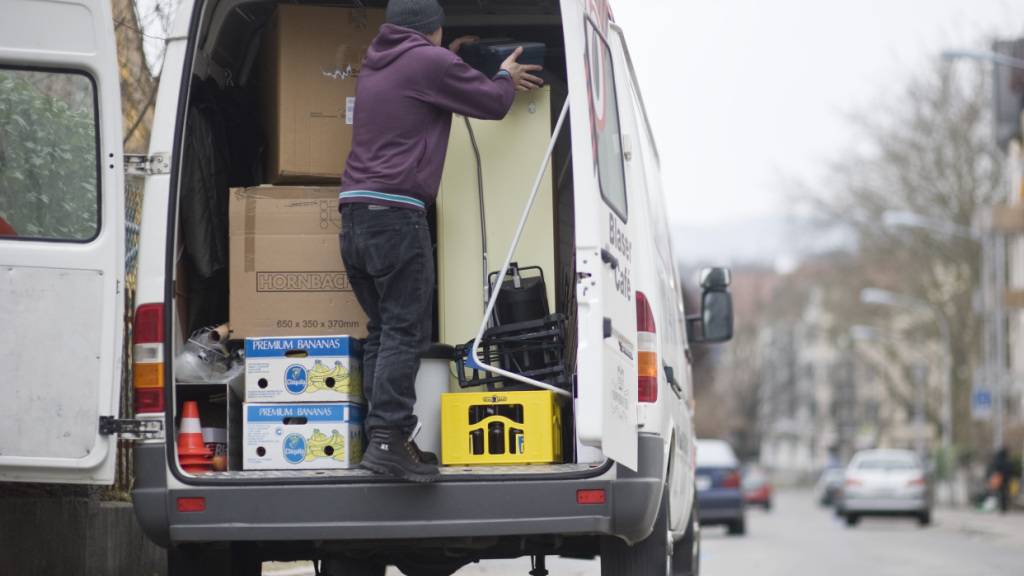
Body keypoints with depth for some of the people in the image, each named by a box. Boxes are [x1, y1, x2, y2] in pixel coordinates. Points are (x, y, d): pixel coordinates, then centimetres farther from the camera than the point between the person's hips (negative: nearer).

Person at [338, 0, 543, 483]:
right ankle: (388, 438, -20)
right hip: (395, 212, -8)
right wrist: (507, 77, 26)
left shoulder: (374, 66, 20)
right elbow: (492, 103, 6)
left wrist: (451, 60, 46)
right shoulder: (429, 62, -3)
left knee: (382, 330, 9)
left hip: (354, 209, 8)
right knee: (405, 333, -11)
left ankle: (384, 437, 4)